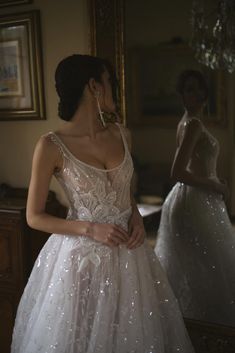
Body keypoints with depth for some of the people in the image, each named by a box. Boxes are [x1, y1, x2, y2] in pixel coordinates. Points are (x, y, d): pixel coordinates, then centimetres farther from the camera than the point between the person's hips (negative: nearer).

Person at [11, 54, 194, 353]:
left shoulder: (122, 135, 2)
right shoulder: (52, 146, -14)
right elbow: (34, 217, -8)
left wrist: (136, 216, -3)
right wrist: (90, 229, -18)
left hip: (126, 252, 5)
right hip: (81, 257, -5)